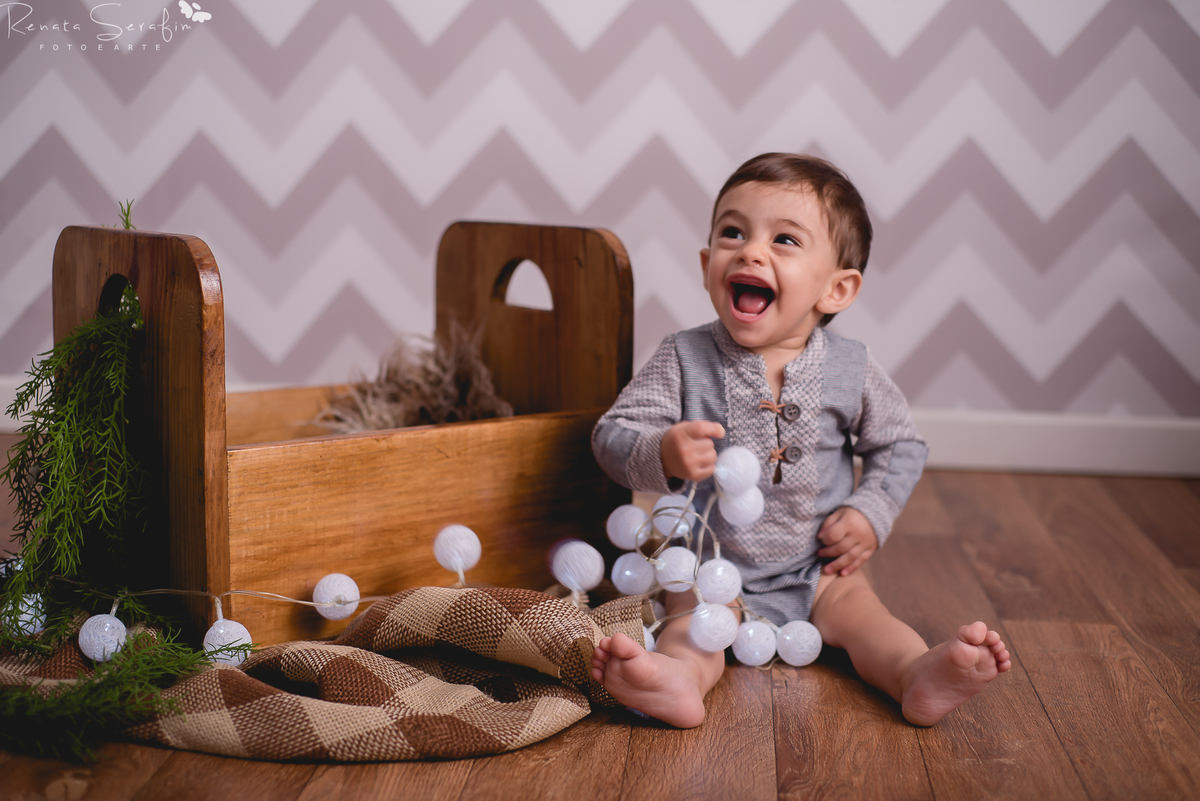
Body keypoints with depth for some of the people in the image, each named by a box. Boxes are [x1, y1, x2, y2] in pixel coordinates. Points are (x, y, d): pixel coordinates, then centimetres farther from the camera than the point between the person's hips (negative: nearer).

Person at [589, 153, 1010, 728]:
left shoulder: (850, 369, -4)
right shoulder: (685, 359, -9)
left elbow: (900, 444, 11)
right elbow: (613, 436, -12)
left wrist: (871, 513, -6)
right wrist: (662, 454, -34)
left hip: (817, 567, 2)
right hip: (711, 568, -2)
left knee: (856, 610, -20)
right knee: (695, 616, -26)